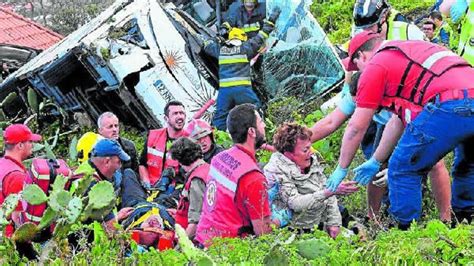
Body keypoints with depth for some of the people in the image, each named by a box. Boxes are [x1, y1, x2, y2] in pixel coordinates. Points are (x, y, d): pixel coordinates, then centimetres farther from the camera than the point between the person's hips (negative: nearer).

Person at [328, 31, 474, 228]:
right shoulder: (411, 51, 34)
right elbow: (400, 119, 37)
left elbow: (357, 127, 10)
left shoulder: (375, 65, 9)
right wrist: (375, 162, 43)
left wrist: (341, 169, 23)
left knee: (403, 171, 7)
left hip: (449, 107, -9)